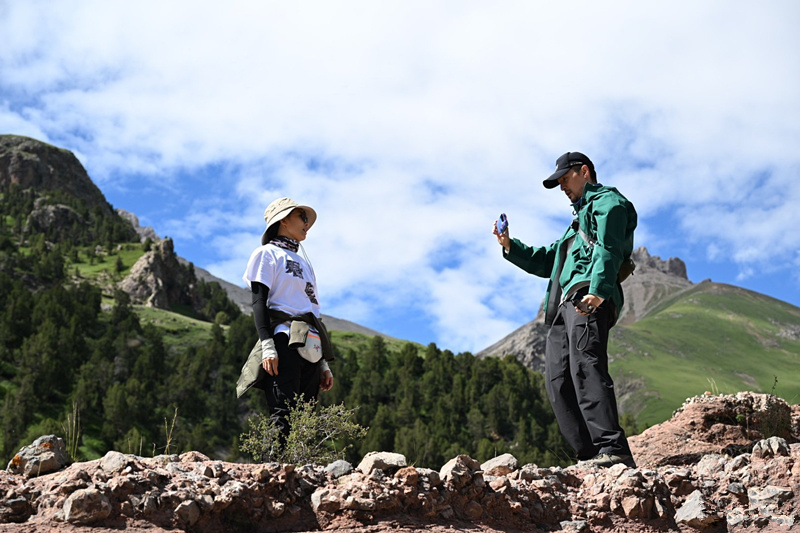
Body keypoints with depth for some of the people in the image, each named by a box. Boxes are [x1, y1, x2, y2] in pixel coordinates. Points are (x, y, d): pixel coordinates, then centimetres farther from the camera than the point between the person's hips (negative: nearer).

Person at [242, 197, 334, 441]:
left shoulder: (303, 263, 29)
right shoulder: (267, 254, 8)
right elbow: (258, 302, -4)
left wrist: (324, 363, 19)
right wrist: (267, 346, -18)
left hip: (310, 348, 7)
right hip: (284, 343, -7)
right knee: (283, 417, -18)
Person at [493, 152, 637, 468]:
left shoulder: (607, 201, 10)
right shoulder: (579, 219, 39)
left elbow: (608, 250, -9)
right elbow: (546, 262, 40)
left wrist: (597, 291, -25)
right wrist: (510, 246, 26)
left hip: (589, 299, -9)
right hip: (562, 307, 9)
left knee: (585, 367, -25)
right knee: (558, 382, -4)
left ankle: (614, 451, -34)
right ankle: (590, 456, -10)